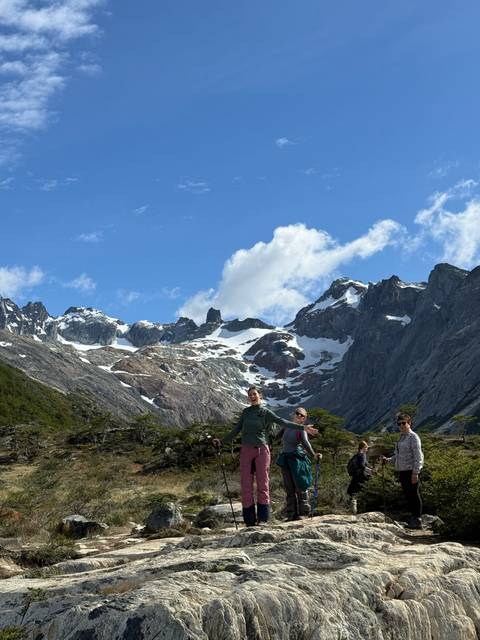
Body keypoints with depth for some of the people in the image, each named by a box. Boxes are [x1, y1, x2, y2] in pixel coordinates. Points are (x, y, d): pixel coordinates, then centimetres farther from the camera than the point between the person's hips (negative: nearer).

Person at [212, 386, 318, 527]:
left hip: (261, 450, -3)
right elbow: (236, 431, 22)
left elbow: (283, 422, -4)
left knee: (262, 483, -6)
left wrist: (303, 427, -13)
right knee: (246, 485, -2)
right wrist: (222, 442, 19)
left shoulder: (266, 412, 5)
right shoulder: (245, 412, 15)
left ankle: (262, 519, -2)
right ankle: (249, 521, 2)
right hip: (246, 450, 3)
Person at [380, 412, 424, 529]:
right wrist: (387, 460, 9)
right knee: (407, 495, 11)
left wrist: (415, 473, -19)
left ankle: (418, 520, 1)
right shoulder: (401, 437, 17)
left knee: (414, 494, -4)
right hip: (402, 471, 8)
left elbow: (418, 456, -14)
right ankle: (413, 517, 20)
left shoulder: (413, 437, -9)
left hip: (411, 471, -8)